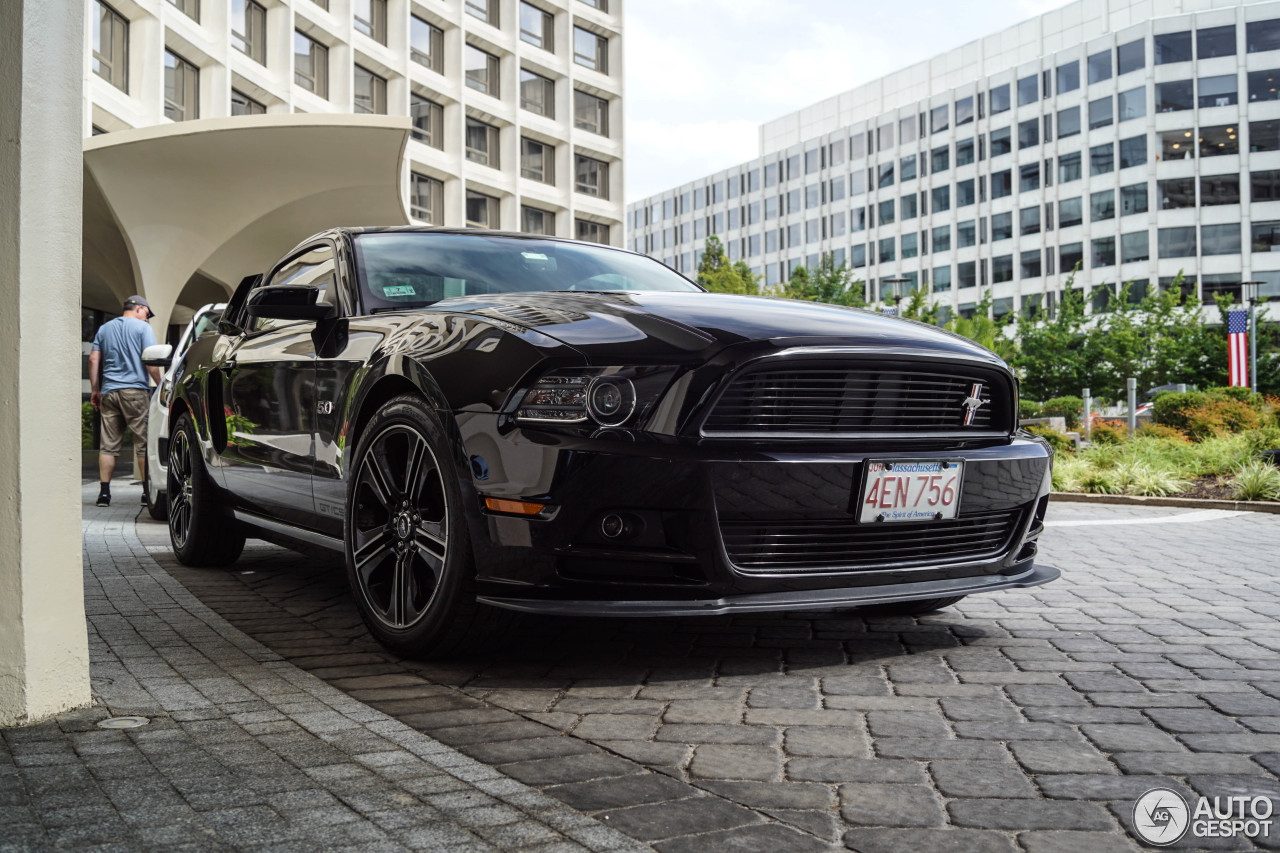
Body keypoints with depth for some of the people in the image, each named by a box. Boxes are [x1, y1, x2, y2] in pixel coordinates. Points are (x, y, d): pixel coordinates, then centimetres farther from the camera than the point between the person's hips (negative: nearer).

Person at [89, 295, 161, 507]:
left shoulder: (104, 329, 18)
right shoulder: (142, 327, 2)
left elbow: (93, 359, 13)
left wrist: (95, 390, 14)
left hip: (109, 392, 5)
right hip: (136, 390, -5)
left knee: (108, 445, 4)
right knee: (144, 443, 0)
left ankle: (104, 492, 0)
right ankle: (147, 491, -1)